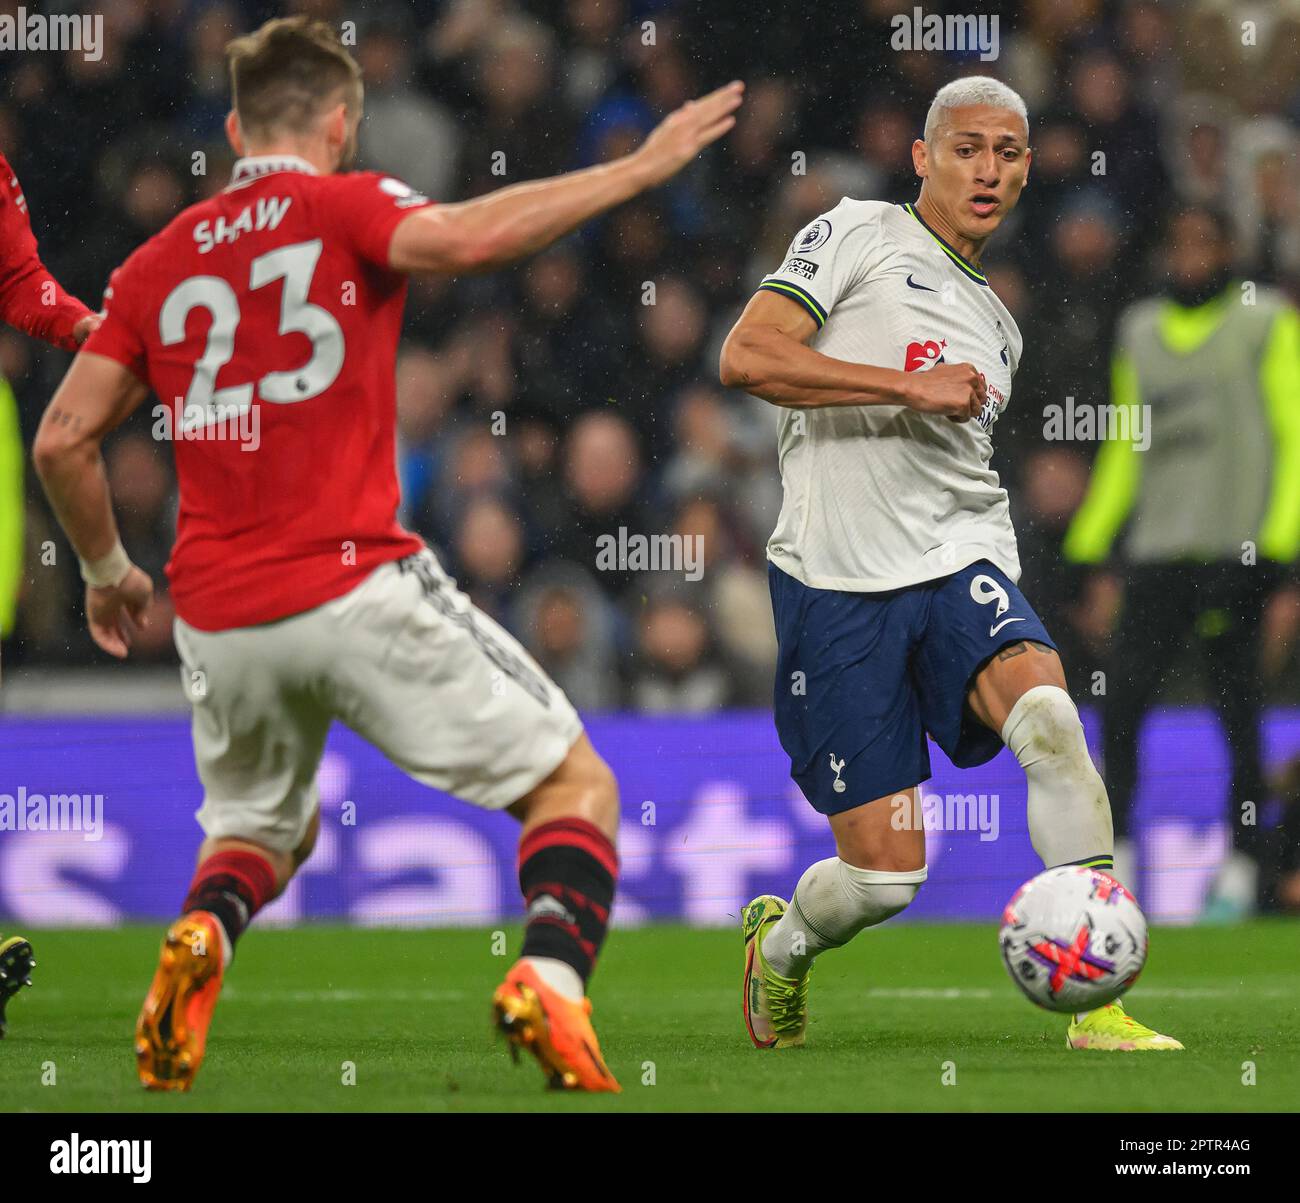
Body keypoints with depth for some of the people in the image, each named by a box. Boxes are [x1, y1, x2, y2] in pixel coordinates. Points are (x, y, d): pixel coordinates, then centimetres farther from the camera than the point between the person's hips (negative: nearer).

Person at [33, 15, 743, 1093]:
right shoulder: (344, 206, 1)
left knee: (259, 830, 29)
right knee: (575, 785, 5)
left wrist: (106, 571, 26)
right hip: (354, 588, -5)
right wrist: (638, 168, -16)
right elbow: (458, 237, -21)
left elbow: (62, 440, 11)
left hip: (218, 618, 5)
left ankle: (201, 936, -5)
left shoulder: (157, 264, 14)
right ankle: (551, 982, -24)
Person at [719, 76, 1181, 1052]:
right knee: (885, 871, -8)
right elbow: (746, 357, -11)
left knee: (1048, 717, -29)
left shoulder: (996, 325, 23)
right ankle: (779, 945, 29)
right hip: (837, 587, -5)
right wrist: (914, 387, -14)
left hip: (959, 568, 5)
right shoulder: (857, 235, 3)